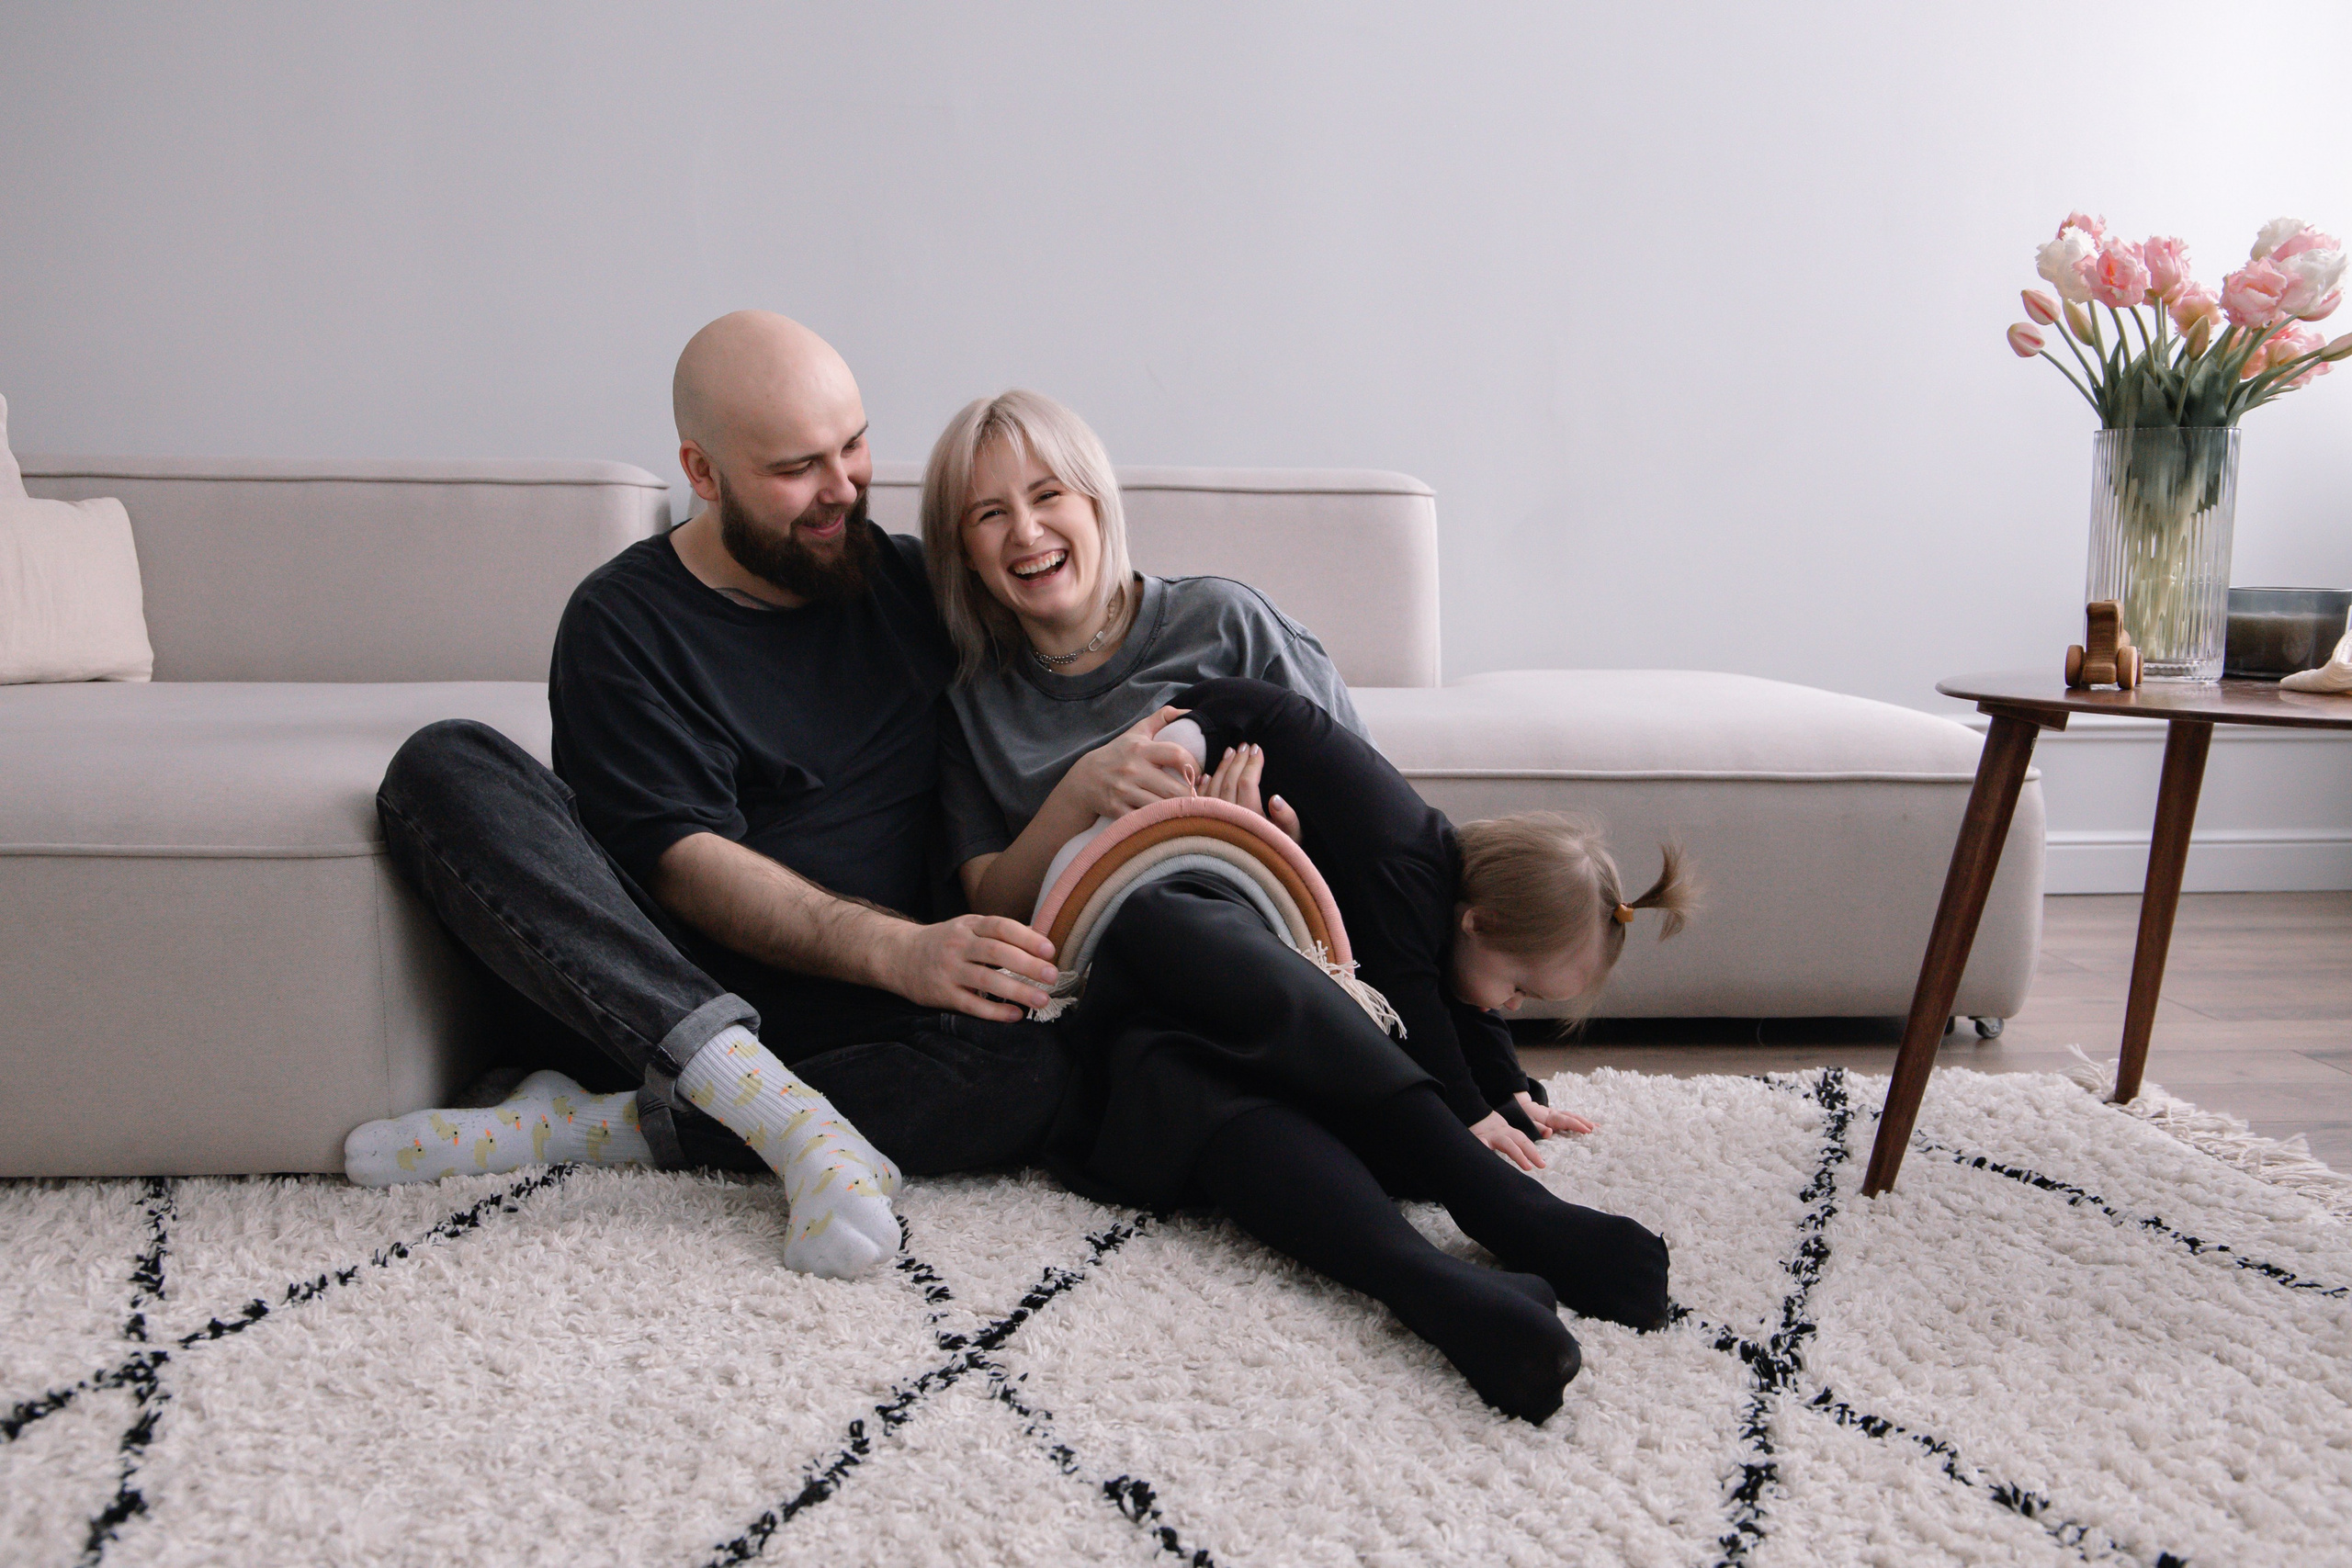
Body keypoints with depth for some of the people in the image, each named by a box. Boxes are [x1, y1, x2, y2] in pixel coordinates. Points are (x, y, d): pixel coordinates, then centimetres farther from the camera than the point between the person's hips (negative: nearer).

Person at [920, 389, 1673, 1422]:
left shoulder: (1218, 622, 10)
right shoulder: (977, 712, 16)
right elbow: (992, 910, 7)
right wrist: (1083, 792, -9)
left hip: (1272, 962, -1)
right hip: (1114, 1027, 1)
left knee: (1149, 919, -36)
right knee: (1172, 1068, -36)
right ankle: (1445, 1291, -55)